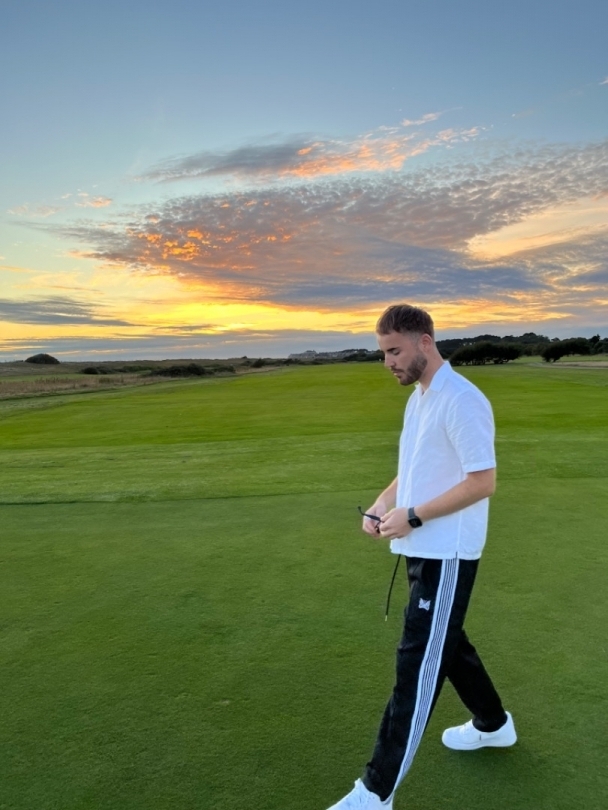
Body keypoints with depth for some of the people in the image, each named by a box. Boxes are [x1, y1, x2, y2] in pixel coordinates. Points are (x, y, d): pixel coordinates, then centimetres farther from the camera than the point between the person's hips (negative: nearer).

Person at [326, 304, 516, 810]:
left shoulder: (461, 401, -19)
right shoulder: (418, 399, 11)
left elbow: (483, 482, -22)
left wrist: (412, 517, -21)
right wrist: (381, 506, 0)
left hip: (447, 555, -10)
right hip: (422, 550, 10)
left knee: (418, 664, -3)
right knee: (446, 644, 23)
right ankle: (493, 724, 47)